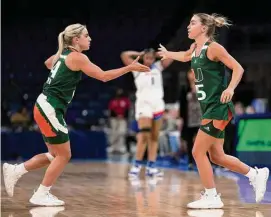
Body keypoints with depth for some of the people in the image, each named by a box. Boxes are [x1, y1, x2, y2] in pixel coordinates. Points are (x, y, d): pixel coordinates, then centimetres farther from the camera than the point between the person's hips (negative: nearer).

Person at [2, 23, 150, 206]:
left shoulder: (63, 54, 14)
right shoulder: (77, 57, -12)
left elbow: (48, 63, 36)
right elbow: (103, 76, -15)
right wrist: (130, 67, -12)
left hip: (46, 108, 9)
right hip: (50, 109, -9)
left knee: (56, 155, 16)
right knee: (64, 155, 0)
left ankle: (15, 171, 18)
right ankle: (41, 195, 6)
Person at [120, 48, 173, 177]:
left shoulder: (158, 67, 12)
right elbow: (124, 55, -7)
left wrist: (157, 54, 9)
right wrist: (139, 54, 3)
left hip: (157, 104, 5)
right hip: (143, 104, -5)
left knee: (154, 137, 5)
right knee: (143, 135, -17)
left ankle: (151, 167, 7)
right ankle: (137, 165, -16)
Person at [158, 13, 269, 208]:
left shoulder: (213, 47, -12)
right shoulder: (195, 48, 12)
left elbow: (238, 68, -15)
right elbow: (185, 56, 37)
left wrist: (230, 89, -30)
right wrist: (168, 54, 49)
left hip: (218, 107, -9)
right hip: (209, 107, 9)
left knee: (198, 152, -7)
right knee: (217, 157, 11)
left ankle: (212, 197, 2)